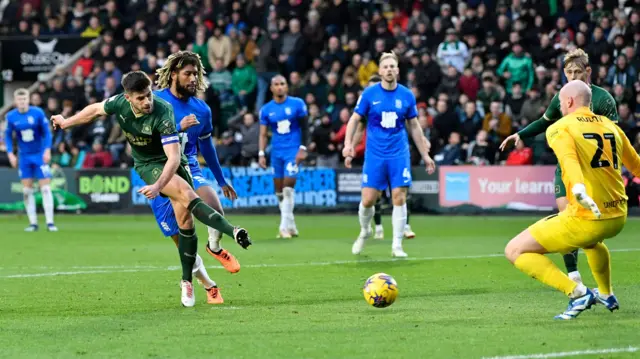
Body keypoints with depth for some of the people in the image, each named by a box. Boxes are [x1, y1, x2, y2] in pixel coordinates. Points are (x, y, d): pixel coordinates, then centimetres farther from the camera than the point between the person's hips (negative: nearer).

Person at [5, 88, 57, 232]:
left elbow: (47, 132, -4)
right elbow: (8, 136, 7)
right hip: (24, 156, 2)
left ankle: (50, 222, -5)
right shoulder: (11, 116, -3)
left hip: (40, 155, -2)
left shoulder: (37, 112, -9)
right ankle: (33, 223, 6)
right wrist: (10, 154, -3)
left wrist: (47, 150, -13)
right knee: (27, 190, 0)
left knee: (45, 188, -7)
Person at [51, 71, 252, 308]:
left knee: (184, 218, -8)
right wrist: (66, 122, 22)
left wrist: (158, 186, -47)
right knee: (187, 194, -27)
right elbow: (95, 110, 7)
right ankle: (232, 231, -37)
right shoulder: (119, 103, -17)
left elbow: (174, 157, -35)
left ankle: (187, 281, 6)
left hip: (171, 162, -1)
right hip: (147, 165, 1)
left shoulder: (163, 113, -31)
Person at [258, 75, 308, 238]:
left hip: (293, 151, -4)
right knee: (279, 192, 5)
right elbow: (263, 134, 7)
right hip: (277, 152, 4)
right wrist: (261, 154, -4)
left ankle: (285, 226, -11)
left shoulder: (297, 104, -2)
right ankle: (291, 226, 17)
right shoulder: (266, 109, 5)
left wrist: (303, 148, -8)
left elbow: (304, 127, 0)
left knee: (288, 189, -13)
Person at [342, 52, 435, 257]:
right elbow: (354, 119, 3)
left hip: (399, 155, 1)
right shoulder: (369, 94, -3)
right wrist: (348, 144, -11)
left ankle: (397, 246, 1)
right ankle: (364, 232, 27)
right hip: (374, 155, -1)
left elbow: (414, 127, 11)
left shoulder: (407, 96, 2)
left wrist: (425, 155, 10)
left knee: (399, 198, -6)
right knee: (368, 200, -3)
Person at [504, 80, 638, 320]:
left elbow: (569, 157, -27)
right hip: (618, 219, 7)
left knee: (515, 251, 0)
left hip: (585, 217, -7)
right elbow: (635, 165, 23)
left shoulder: (559, 129, -5)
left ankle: (577, 293, -8)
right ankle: (606, 295, 49)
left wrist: (578, 188, -46)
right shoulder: (611, 126, 12)